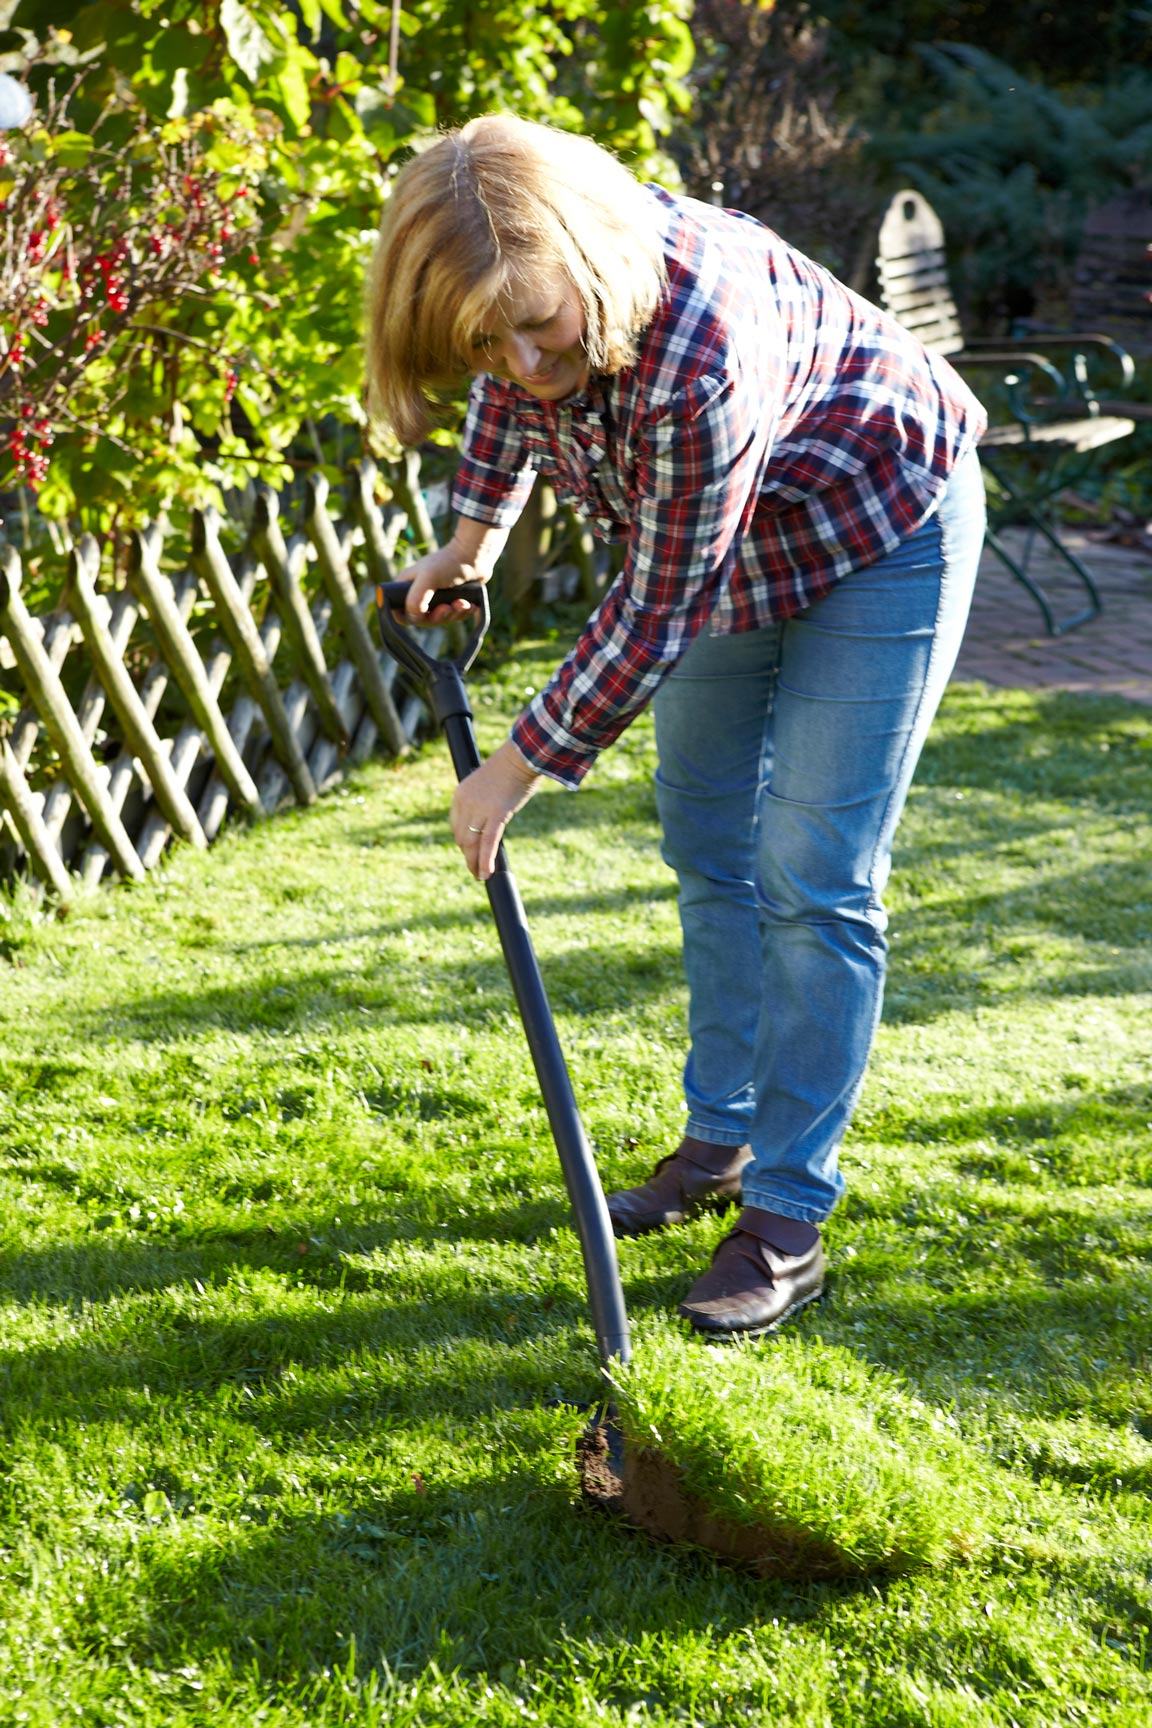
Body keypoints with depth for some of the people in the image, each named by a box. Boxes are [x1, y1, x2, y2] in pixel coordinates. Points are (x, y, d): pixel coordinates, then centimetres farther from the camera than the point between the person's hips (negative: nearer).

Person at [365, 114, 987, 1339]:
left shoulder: (701, 354, -43)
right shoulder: (527, 290, -21)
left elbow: (654, 613, -32)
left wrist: (522, 766, -22)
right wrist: (472, 538, 13)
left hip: (882, 535, -8)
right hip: (735, 547, 8)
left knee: (815, 875, -10)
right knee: (707, 844, 13)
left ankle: (787, 1217, -2)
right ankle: (721, 1137, 28)